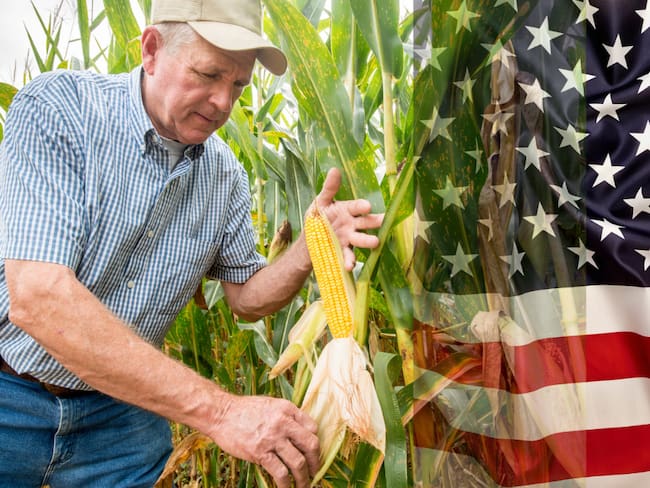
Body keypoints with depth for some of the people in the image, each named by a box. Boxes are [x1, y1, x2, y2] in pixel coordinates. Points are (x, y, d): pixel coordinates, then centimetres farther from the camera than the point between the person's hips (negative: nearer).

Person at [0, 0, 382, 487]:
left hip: (126, 406, 4)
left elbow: (246, 296, 5)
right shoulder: (56, 110, -21)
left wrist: (310, 247, -17)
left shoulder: (225, 174, -4)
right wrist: (217, 409, -36)